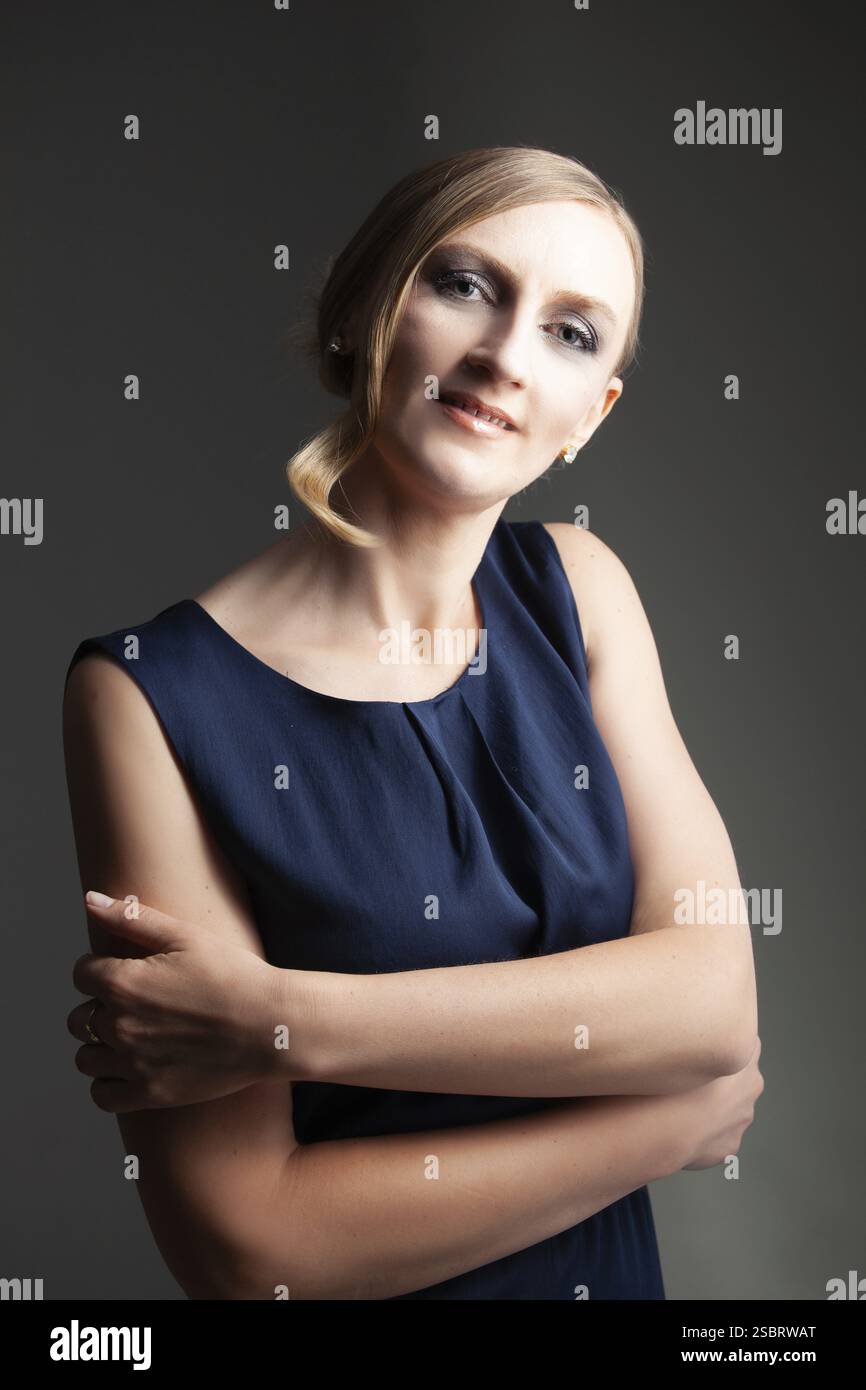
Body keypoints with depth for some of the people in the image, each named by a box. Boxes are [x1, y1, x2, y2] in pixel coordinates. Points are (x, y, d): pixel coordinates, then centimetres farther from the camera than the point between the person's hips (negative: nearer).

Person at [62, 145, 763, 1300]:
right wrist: (669, 1121, -17)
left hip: (613, 1270, 4)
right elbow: (242, 1243, -22)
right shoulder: (151, 696, -20)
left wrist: (275, 1021, -24)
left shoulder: (578, 588, -7)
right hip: (369, 1286, -3)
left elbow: (716, 992, -17)